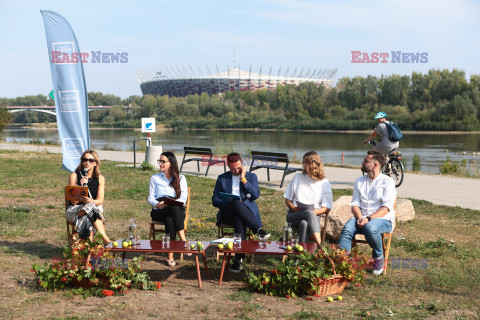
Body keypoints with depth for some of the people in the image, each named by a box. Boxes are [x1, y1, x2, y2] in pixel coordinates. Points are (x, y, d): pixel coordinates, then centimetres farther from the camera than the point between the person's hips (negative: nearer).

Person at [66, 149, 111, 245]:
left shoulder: (100, 178, 6)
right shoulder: (75, 176, -2)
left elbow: (100, 200, -3)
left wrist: (90, 201, -25)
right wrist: (81, 185, -24)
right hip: (74, 211, -2)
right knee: (91, 208, -34)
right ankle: (105, 238, -41)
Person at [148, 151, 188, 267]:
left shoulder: (180, 178, 16)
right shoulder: (155, 178, 19)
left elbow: (183, 198, 2)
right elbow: (150, 198, 10)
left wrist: (172, 202, -18)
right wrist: (158, 204, -13)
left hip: (177, 210, 0)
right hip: (158, 211, 0)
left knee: (169, 220, -37)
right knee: (174, 209, -36)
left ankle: (170, 256, -39)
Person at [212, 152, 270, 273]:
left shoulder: (251, 176, 18)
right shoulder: (222, 178, 20)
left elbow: (256, 195, 0)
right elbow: (215, 200, 14)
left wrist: (243, 179, -3)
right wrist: (227, 203, -7)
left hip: (247, 211, 0)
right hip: (227, 215, 0)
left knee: (238, 219, -40)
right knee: (236, 203, -38)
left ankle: (239, 258, -45)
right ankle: (258, 230, -41)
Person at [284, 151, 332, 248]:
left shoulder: (324, 183, 7)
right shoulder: (297, 177, 12)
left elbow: (327, 208, 2)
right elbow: (288, 200, 13)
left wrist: (313, 212, -16)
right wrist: (295, 209, -8)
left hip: (314, 215, 0)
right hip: (293, 216, 0)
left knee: (304, 223, -38)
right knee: (309, 213, -36)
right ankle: (320, 246, -49)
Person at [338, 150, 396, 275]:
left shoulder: (387, 181, 3)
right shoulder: (359, 181, 19)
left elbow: (386, 207, -8)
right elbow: (355, 204, 11)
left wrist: (369, 219, -21)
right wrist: (359, 218, -11)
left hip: (383, 219, -3)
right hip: (362, 219, 4)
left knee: (370, 227, -37)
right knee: (347, 228, -30)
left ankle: (378, 258, -12)